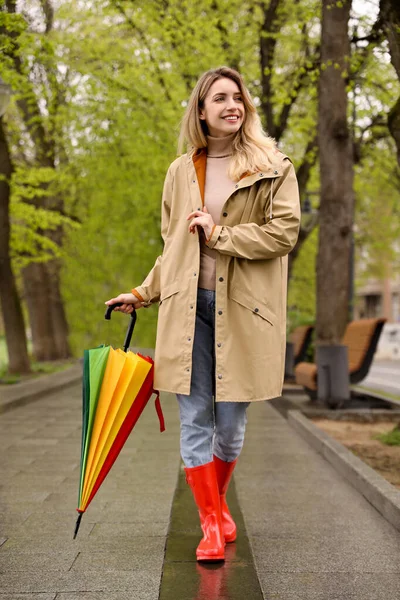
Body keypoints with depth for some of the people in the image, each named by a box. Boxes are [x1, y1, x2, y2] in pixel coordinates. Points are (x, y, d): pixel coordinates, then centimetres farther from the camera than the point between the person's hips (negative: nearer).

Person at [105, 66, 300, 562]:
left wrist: (219, 235, -9)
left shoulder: (274, 168, 4)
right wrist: (144, 293, 19)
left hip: (242, 310, -2)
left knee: (231, 423, 5)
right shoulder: (181, 172, 13)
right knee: (195, 421, 0)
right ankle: (210, 525, 10)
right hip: (187, 308, 2)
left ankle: (218, 503, 31)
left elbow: (284, 232, -7)